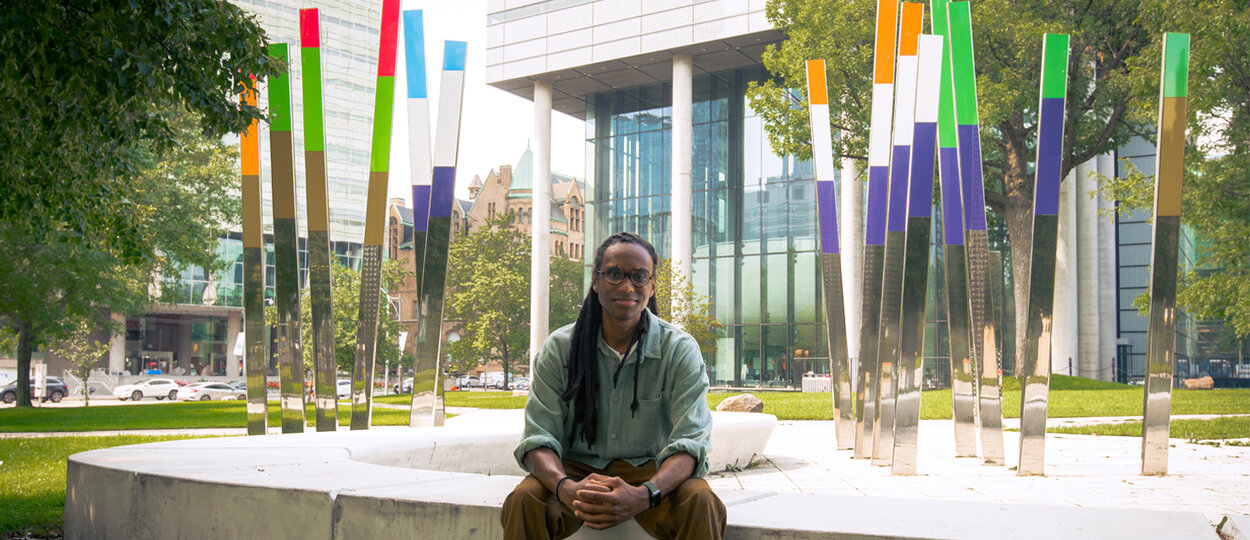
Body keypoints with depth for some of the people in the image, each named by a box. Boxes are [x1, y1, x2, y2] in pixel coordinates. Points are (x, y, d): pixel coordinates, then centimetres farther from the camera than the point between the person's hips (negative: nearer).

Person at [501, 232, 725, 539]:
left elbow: (690, 441, -17)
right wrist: (566, 489, -34)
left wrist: (644, 495, -38)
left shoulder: (680, 350, -7)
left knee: (700, 501, -31)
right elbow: (538, 438, -10)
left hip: (650, 470, 0)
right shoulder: (560, 348, -4)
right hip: (577, 467, 1)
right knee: (523, 500, -29)